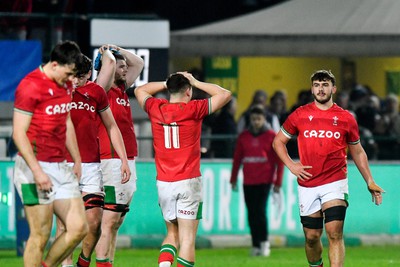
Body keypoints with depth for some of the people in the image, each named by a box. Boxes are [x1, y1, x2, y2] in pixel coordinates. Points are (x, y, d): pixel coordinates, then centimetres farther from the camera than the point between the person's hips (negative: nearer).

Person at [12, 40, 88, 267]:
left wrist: (77, 160, 24)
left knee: (79, 228, 1)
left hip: (61, 167, 8)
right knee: (40, 236, -7)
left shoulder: (66, 85, 13)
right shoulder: (31, 86, -13)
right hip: (36, 167, -8)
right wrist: (37, 171, -21)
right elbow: (19, 133, -16)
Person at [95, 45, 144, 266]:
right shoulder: (102, 91, -7)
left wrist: (118, 50, 15)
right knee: (108, 221, -12)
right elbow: (106, 73, -28)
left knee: (116, 223, 10)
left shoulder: (122, 88, 17)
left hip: (128, 163, 9)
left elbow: (138, 63, 29)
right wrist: (108, 54, -10)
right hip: (112, 162, -9)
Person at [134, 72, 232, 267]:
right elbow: (225, 94, 1)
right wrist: (196, 83, 7)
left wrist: (167, 83, 19)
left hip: (163, 183, 4)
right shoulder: (193, 109, -7)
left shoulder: (156, 109, 3)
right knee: (187, 237, -2)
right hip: (188, 182, -4)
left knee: (173, 234, 17)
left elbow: (140, 91, 24)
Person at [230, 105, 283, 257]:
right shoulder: (243, 137, 9)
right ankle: (255, 246, 8)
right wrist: (233, 180, 10)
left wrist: (278, 182, -3)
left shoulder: (271, 136, 1)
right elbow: (237, 159, 13)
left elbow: (279, 160, 1)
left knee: (260, 210, -14)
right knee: (251, 214, 2)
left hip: (264, 181, -3)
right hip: (248, 182, 3)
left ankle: (264, 242, -3)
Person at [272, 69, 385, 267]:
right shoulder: (300, 115, 4)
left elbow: (357, 152, 15)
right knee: (312, 236, 7)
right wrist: (291, 165, -1)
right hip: (307, 184, 2)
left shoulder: (346, 118, 4)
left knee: (335, 233, -15)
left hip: (335, 182, -2)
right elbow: (278, 141, 13)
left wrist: (370, 182, 10)